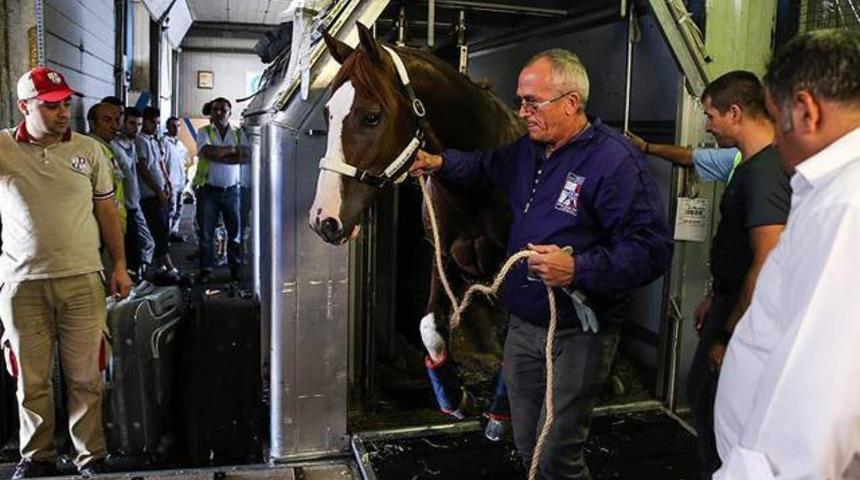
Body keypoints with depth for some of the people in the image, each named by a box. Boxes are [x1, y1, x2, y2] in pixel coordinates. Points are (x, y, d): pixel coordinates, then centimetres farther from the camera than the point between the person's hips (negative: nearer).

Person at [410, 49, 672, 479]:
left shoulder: (615, 160, -19)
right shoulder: (529, 149, 6)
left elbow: (651, 250, -23)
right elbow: (484, 166, 26)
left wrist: (578, 269, -34)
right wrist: (440, 164, 7)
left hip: (579, 335, -8)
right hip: (522, 326, 8)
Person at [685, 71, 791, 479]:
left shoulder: (766, 171, -23)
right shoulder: (753, 163, 10)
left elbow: (767, 265, -29)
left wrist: (729, 335, -23)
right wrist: (715, 298, 21)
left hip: (745, 313, -10)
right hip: (732, 300, 10)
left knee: (714, 406, 2)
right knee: (701, 393, 20)